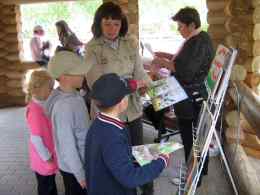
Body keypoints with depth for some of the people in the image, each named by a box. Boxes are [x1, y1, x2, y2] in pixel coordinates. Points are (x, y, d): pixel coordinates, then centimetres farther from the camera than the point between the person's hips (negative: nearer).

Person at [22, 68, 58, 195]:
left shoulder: (43, 104, -2)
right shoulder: (35, 110, -29)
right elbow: (36, 139, -26)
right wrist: (47, 158, -17)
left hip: (50, 154, 8)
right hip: (43, 160, -8)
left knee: (51, 183, 26)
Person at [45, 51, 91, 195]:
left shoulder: (74, 95, -3)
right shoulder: (64, 107, -30)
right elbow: (67, 145, -25)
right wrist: (80, 175, -16)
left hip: (82, 161, 8)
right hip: (73, 166, -8)